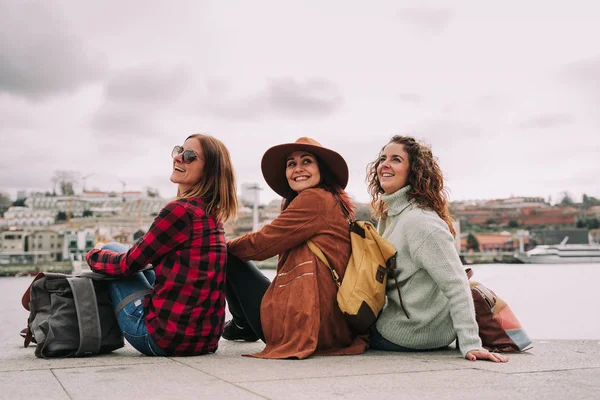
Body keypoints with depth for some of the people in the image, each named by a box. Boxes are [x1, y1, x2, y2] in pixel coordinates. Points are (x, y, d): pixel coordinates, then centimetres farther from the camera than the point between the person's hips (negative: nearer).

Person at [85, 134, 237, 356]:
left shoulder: (181, 210, -16)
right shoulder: (211, 215, 9)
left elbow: (129, 264, -6)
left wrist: (95, 255, 13)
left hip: (165, 338, -8)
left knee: (111, 250, 11)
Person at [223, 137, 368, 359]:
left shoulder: (314, 199, -14)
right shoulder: (337, 202, 14)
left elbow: (261, 243, -9)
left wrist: (225, 245, 10)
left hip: (300, 322, -10)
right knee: (236, 253, 27)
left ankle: (243, 325, 23)